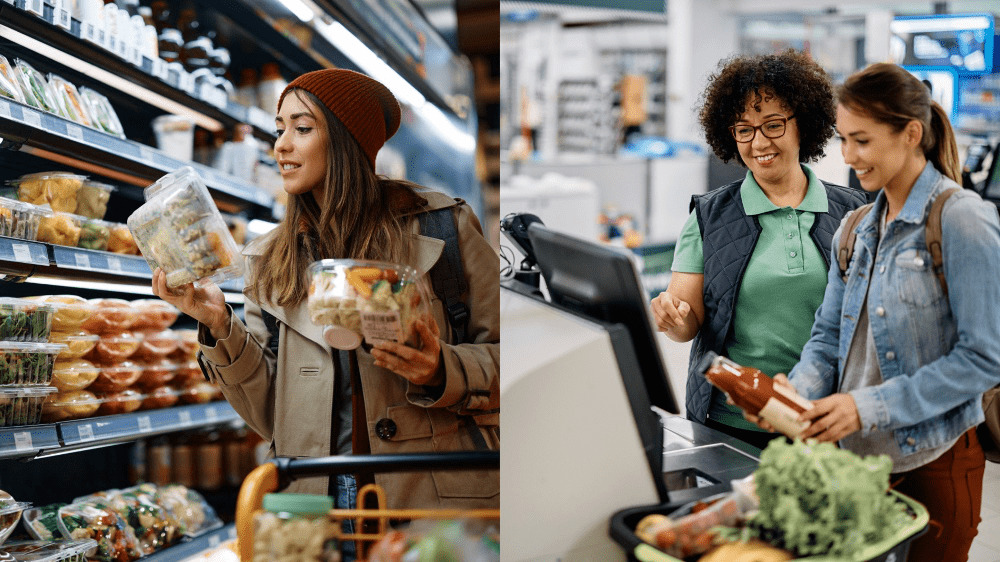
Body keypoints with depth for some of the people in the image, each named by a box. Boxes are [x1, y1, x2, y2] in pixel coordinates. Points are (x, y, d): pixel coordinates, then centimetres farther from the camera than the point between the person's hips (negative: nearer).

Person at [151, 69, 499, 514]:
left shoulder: (442, 226, 1)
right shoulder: (269, 260, 11)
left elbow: (510, 358, 1)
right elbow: (270, 416, 5)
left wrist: (442, 371, -16)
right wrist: (221, 328, -8)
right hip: (320, 491, 3)